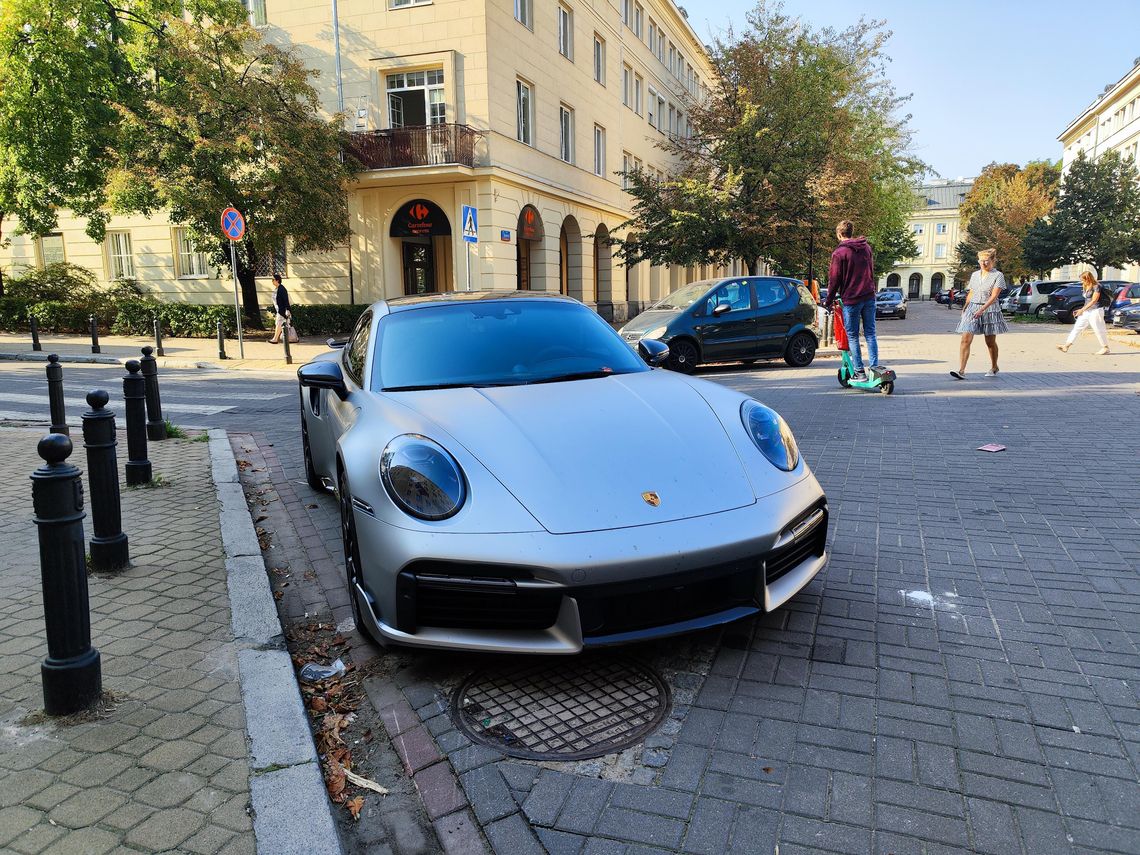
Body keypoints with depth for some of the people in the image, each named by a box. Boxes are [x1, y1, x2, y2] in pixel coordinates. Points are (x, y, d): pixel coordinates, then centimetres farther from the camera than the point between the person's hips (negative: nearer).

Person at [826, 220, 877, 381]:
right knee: (870, 334, 9)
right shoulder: (866, 247, 11)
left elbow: (834, 279, -7)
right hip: (869, 296, 5)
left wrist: (829, 301, 2)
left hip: (851, 299, -5)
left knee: (853, 336, 3)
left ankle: (859, 372, 2)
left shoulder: (839, 253, -9)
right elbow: (871, 271, 19)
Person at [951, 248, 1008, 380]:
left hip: (989, 310, -3)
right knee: (966, 339, -12)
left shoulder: (998, 275, -5)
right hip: (972, 308, 4)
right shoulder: (974, 275, 10)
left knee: (990, 342, 9)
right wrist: (965, 307, 15)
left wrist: (982, 309, -25)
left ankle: (994, 368, 30)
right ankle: (961, 370, -17)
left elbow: (994, 296, -14)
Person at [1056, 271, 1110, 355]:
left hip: (1096, 311, -8)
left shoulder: (1096, 287, -13)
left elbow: (1094, 301, -16)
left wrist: (1082, 309, -17)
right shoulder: (1085, 287, 11)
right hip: (1086, 311, 8)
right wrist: (1082, 310, 11)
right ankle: (1066, 346, -1)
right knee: (1077, 327, 2)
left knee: (1098, 330, -1)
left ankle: (1105, 348, 10)